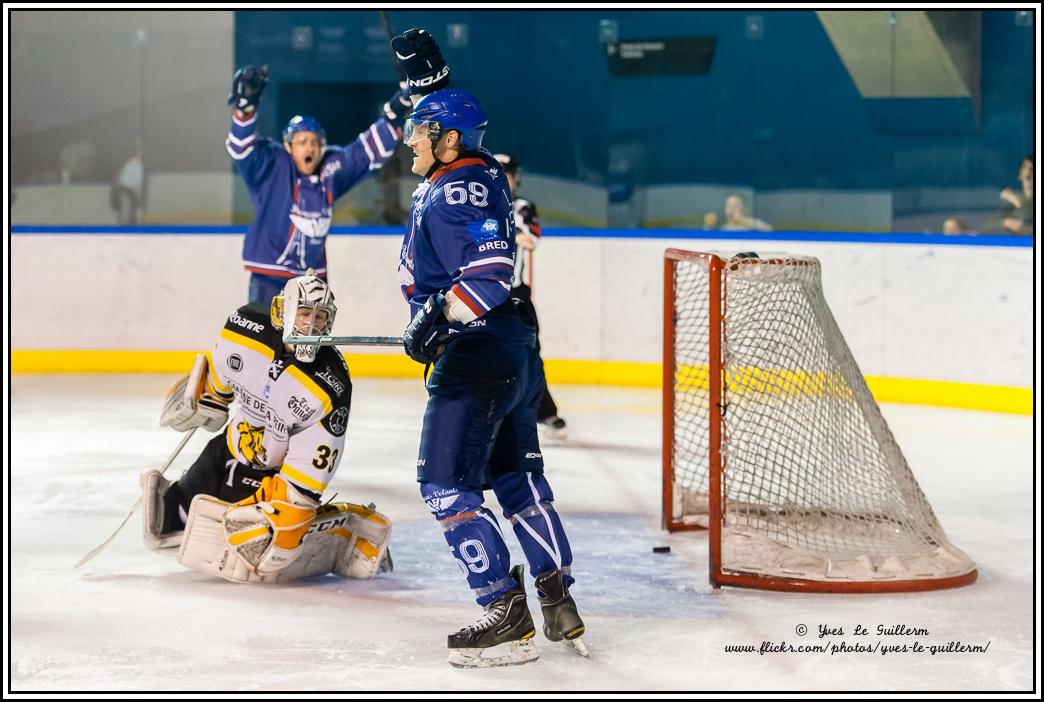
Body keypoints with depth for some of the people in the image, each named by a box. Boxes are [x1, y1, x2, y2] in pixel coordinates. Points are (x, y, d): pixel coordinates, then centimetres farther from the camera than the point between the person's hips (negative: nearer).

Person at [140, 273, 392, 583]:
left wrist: (289, 515, -29)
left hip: (275, 473, -5)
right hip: (232, 445, 5)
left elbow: (314, 462, -27)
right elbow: (220, 372, 6)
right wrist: (205, 400, 20)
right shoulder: (246, 330, -19)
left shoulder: (330, 386, -30)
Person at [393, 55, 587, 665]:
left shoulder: (454, 193, -15)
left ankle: (509, 619, -8)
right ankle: (560, 606, 18)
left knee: (446, 483, -7)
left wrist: (438, 315, -28)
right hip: (515, 351, 10)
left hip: (476, 356, -10)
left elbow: (491, 267, -27)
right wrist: (420, 63, 36)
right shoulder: (482, 175, 14)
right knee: (518, 478, 16)